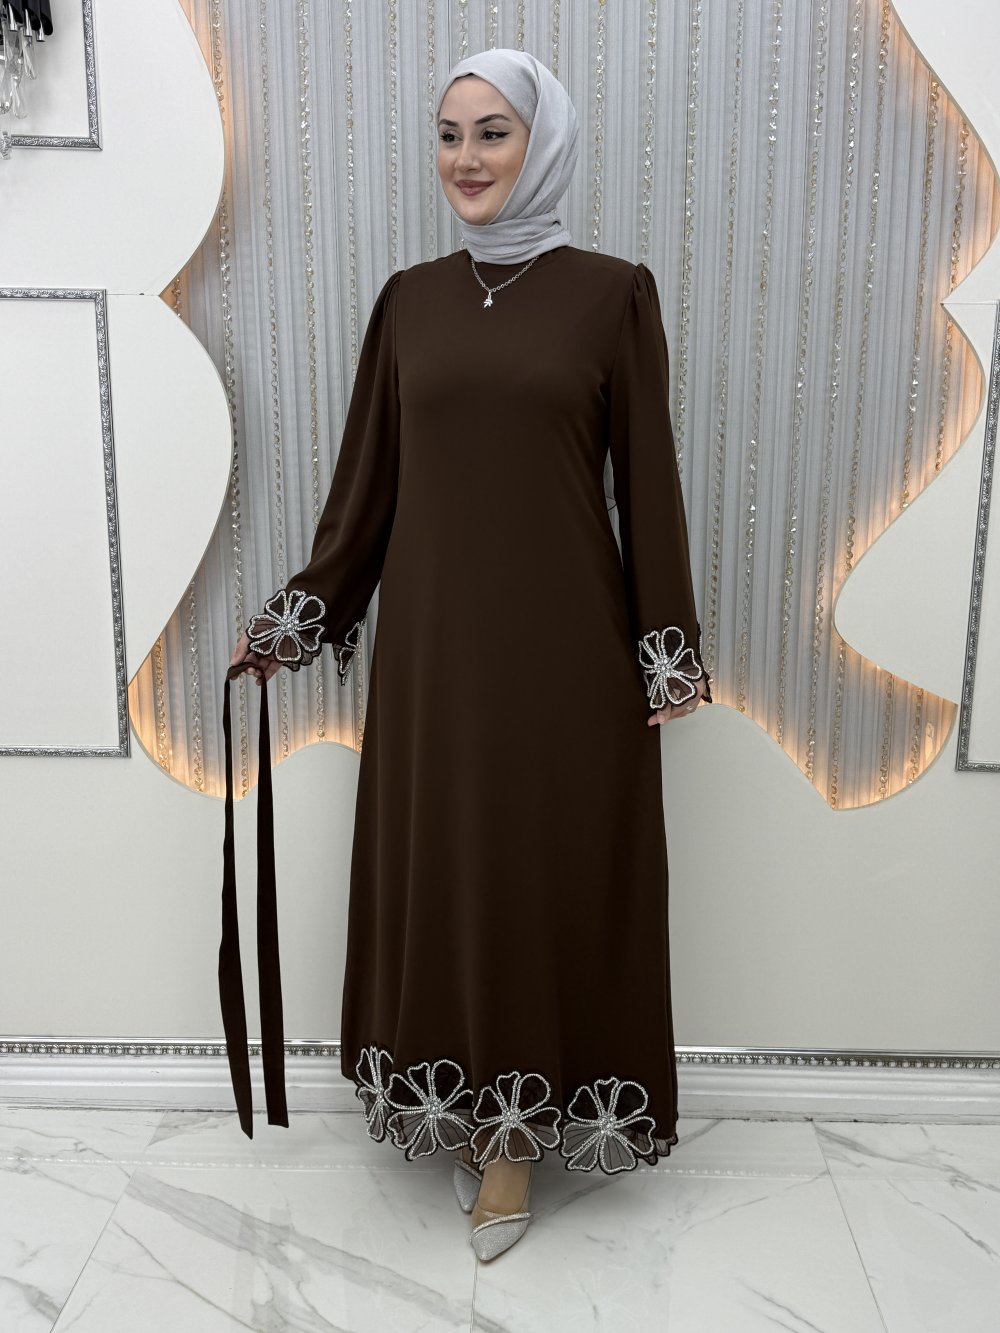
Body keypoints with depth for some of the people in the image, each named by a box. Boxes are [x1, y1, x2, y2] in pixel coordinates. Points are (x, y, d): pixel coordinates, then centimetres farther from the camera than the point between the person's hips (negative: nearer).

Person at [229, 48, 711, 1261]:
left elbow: (648, 484, -1)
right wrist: (296, 615, 9)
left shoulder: (612, 293, 0)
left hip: (564, 639, -3)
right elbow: (366, 478, 10)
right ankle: (476, 1111, 32)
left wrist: (670, 649, -3)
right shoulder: (410, 298, 8)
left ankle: (517, 1131, 26)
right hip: (432, 637, 3)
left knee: (555, 871, 6)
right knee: (440, 869, 10)